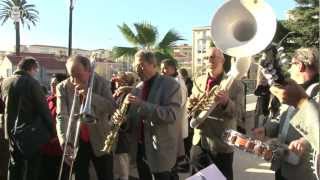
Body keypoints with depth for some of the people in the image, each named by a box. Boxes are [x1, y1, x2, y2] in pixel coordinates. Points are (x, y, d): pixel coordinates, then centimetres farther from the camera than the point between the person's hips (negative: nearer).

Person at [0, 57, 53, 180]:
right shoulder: (32, 82, -15)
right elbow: (43, 108, -17)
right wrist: (51, 130, -12)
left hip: (12, 130, 6)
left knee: (15, 164, 16)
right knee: (33, 165, 4)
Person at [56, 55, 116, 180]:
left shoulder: (102, 83, -6)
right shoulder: (63, 87, -5)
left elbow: (112, 108, -16)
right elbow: (62, 116, -13)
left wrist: (89, 94, -26)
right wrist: (65, 141, -28)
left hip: (100, 141, 0)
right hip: (76, 142, 1)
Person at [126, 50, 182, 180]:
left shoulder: (170, 85, -10)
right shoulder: (137, 88, 9)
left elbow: (172, 114, -24)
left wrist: (142, 104, -28)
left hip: (160, 149, -6)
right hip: (139, 148, 6)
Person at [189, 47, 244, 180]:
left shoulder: (235, 84, -7)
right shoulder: (199, 81, 6)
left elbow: (237, 113, -14)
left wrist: (226, 102, -34)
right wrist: (192, 104, -16)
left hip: (221, 144, -4)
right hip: (199, 142, 4)